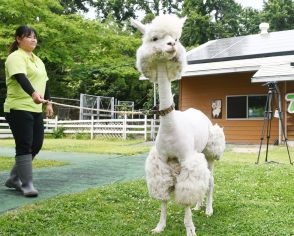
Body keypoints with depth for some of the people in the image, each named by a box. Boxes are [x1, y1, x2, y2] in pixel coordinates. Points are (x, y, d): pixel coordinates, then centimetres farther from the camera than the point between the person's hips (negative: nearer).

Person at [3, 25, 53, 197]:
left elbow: (44, 82, 25)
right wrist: (33, 94, -42)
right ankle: (27, 185, -1)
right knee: (24, 146, -8)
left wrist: (48, 102, 19)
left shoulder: (37, 60, 20)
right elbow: (21, 78, -26)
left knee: (36, 145, 9)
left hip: (35, 109, 9)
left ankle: (14, 179, 23)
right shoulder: (16, 57, -8)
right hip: (18, 109, -8)